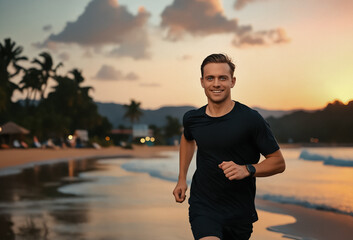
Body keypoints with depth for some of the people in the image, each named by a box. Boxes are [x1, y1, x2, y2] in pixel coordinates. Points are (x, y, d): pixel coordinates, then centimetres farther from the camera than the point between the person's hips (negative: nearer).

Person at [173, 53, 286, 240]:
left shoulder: (251, 119, -11)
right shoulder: (192, 119, 1)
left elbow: (278, 162, -5)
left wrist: (247, 169, -22)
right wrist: (182, 179, 20)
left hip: (239, 212, -1)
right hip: (202, 206, 1)